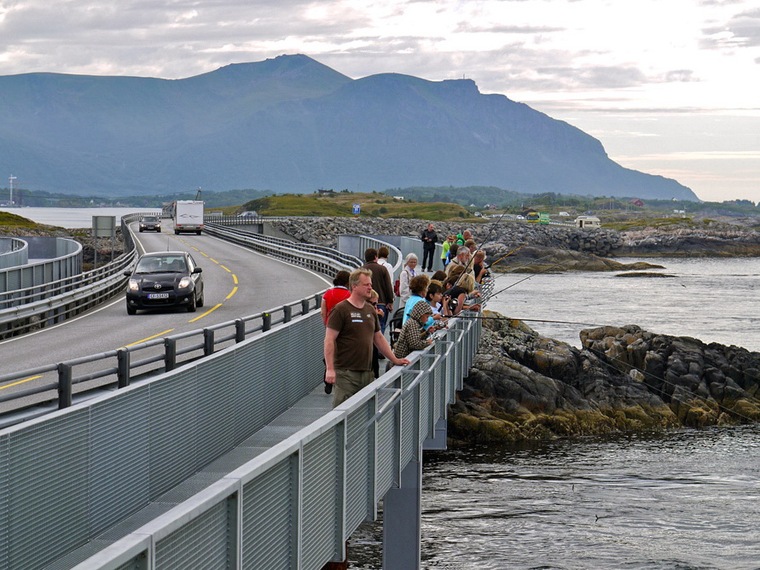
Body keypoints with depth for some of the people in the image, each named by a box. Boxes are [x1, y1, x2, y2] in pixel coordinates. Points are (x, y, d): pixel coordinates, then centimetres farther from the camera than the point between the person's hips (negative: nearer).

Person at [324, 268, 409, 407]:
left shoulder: (370, 310, 16)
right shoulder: (340, 310, -7)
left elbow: (379, 338, 25)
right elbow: (329, 340, -10)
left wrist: (394, 360, 21)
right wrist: (330, 369, -17)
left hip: (367, 372, 7)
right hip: (346, 373, -7)